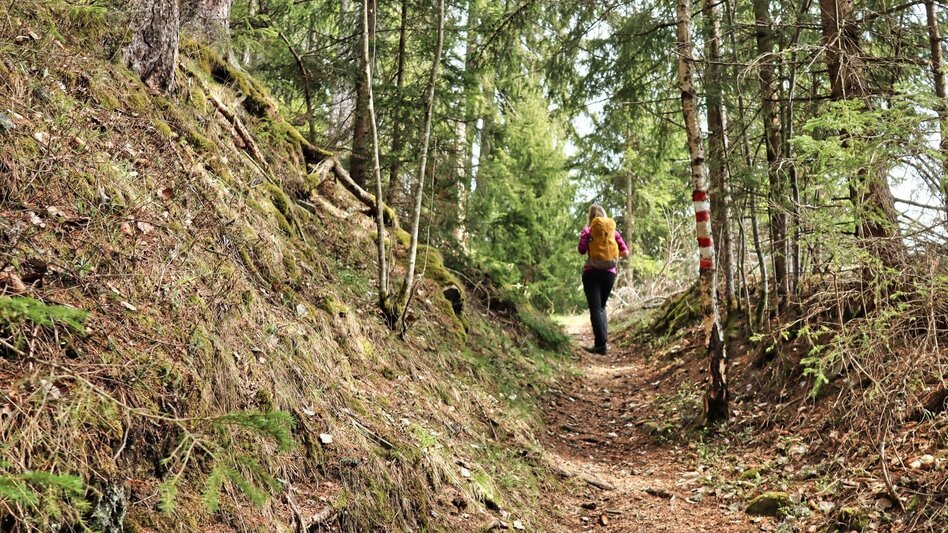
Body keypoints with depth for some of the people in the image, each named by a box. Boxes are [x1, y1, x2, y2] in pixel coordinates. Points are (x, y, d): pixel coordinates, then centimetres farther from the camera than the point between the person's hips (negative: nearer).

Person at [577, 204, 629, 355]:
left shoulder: (588, 230, -1)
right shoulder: (613, 231, 8)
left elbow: (581, 250, -12)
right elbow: (625, 252, 6)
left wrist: (587, 239, 9)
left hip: (592, 272, -3)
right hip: (609, 273, 4)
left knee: (595, 308, -4)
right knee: (601, 306, 19)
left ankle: (601, 345, -13)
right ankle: (603, 338, 13)